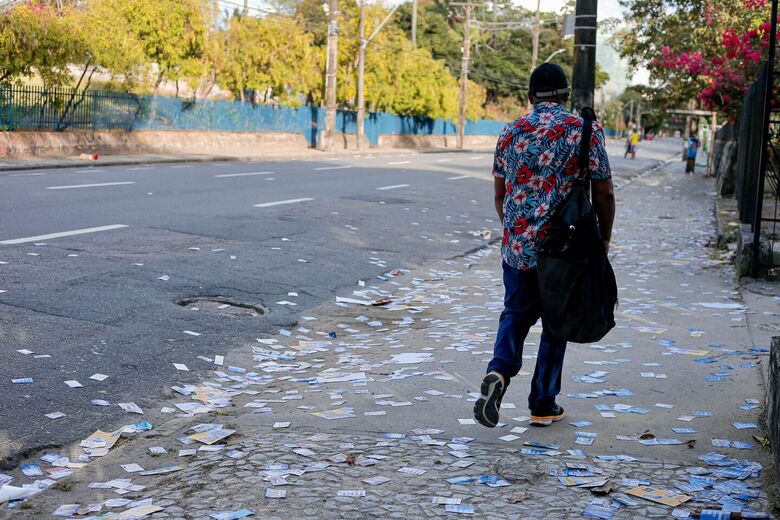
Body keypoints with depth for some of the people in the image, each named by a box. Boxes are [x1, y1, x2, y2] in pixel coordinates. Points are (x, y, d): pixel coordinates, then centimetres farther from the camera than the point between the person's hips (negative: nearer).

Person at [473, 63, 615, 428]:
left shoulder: (511, 132, 5)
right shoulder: (585, 130, -5)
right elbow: (603, 194, -5)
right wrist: (604, 238, 9)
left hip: (516, 245, 2)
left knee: (516, 313, 16)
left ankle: (499, 371, -10)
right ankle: (543, 404, 19)